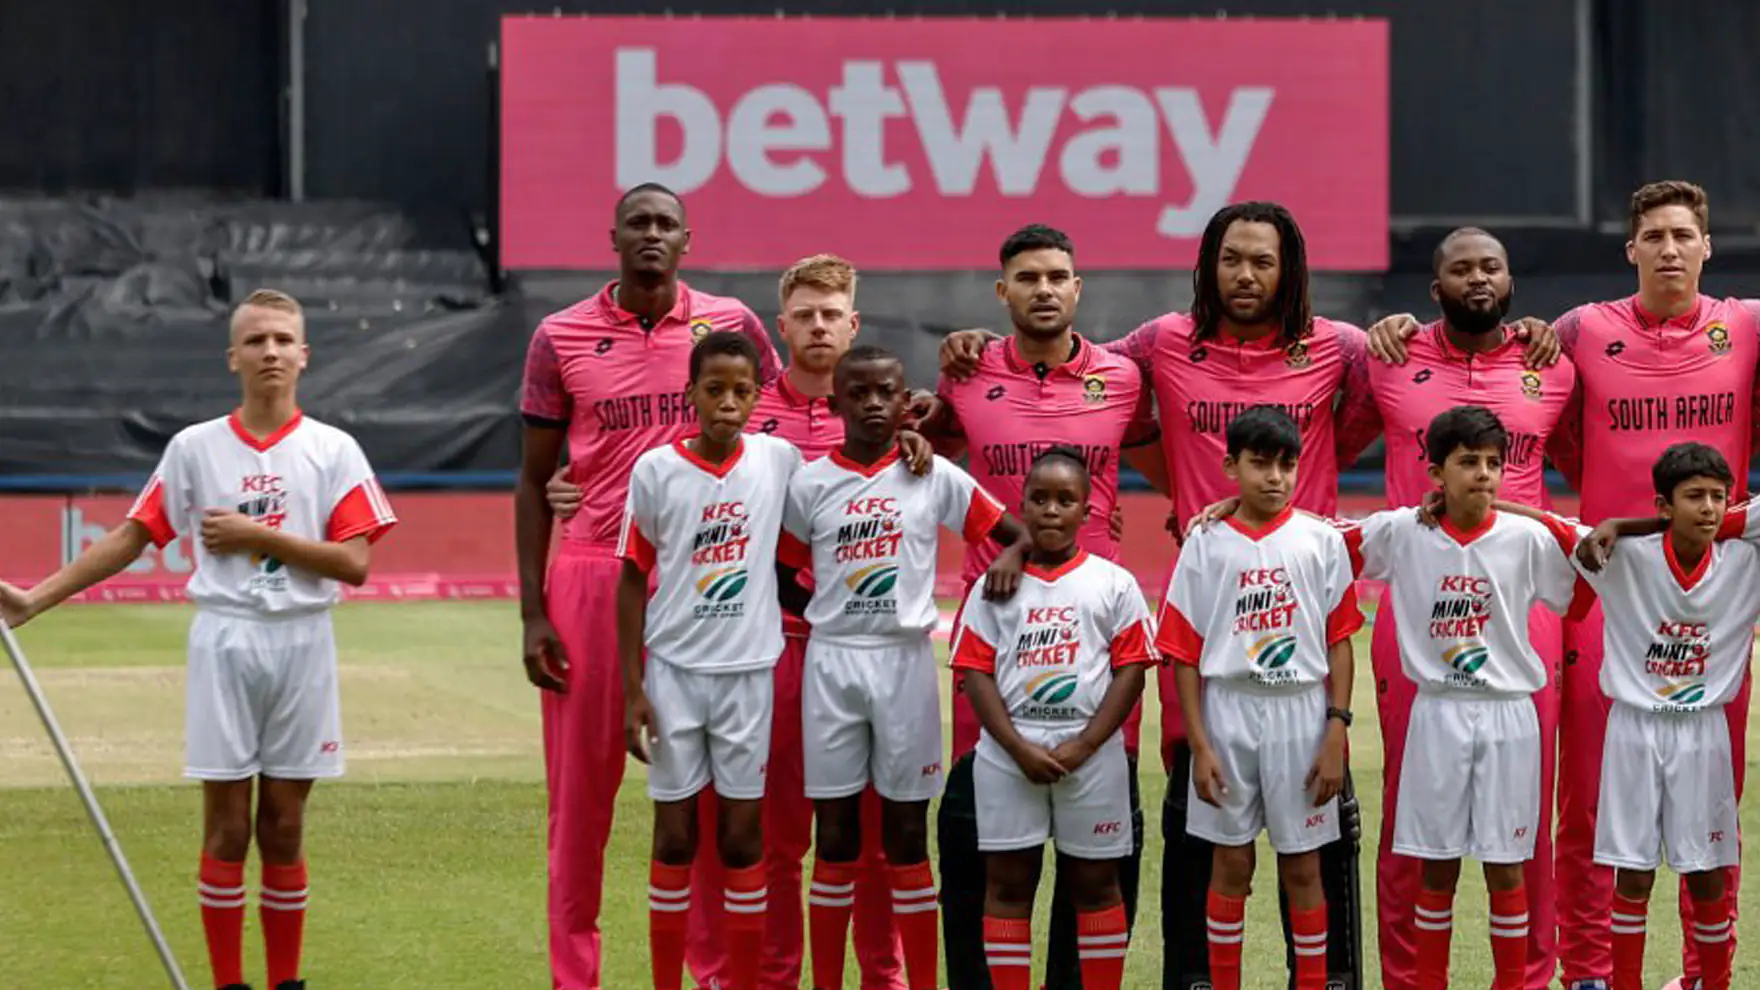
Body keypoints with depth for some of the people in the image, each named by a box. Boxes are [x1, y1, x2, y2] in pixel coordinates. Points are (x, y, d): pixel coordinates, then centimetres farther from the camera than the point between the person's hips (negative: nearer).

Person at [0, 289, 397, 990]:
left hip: (301, 645, 0)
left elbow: (354, 563, -6)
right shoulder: (194, 448, 4)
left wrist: (257, 535, -12)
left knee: (284, 825, 5)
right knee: (227, 825, -1)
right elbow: (131, 539, 6)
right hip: (224, 641, 0)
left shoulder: (333, 451, 2)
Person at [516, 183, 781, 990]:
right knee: (580, 787, 2)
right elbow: (533, 481, 6)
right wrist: (532, 613, 0)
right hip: (592, 575, 0)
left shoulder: (731, 324, 3)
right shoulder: (561, 338, 2)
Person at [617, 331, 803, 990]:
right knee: (675, 837, 3)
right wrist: (632, 689, -3)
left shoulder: (779, 460, -1)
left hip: (748, 670, 1)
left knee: (743, 836, 4)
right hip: (672, 669, -1)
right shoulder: (655, 470, -5)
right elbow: (633, 578, 0)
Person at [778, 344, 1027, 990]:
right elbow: (782, 574, 9)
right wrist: (830, 619, -3)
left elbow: (1012, 530, 3)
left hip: (905, 662, 0)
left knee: (907, 833, 4)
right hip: (832, 663, 0)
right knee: (835, 834, 4)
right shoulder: (810, 484, 2)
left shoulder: (935, 478, 1)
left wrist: (1011, 554, -19)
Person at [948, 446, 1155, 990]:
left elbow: (1130, 670, -2)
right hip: (1009, 754, 1)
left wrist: (1082, 747, -11)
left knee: (1095, 882, 7)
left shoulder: (1113, 584, 2)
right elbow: (977, 673, 1)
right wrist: (1019, 748, -11)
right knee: (1008, 881, 4)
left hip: (1090, 755, -1)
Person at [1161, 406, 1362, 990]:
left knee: (1302, 865, 5)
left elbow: (1338, 642, 2)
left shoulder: (1321, 540, 1)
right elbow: (1186, 652, 1)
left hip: (1300, 714, 0)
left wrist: (1336, 734, -4)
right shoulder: (1206, 545, 1)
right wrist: (1198, 745, -4)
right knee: (1231, 863, 7)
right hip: (1227, 712, 0)